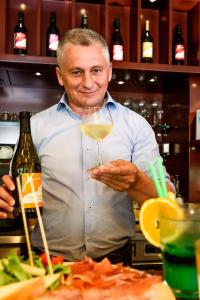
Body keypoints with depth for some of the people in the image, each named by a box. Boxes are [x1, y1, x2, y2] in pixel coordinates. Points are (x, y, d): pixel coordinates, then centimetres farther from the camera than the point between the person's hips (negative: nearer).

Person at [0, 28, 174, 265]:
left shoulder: (135, 124, 4)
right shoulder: (35, 126, 5)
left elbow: (166, 199, 1)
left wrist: (136, 183, -20)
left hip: (115, 259, 1)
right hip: (50, 262, 0)